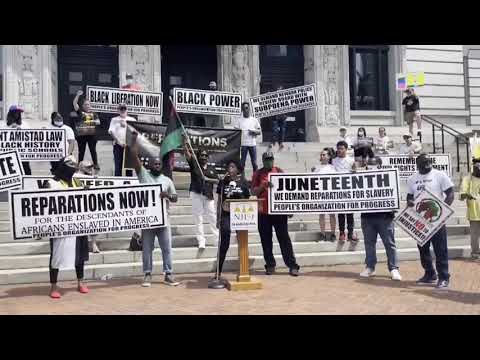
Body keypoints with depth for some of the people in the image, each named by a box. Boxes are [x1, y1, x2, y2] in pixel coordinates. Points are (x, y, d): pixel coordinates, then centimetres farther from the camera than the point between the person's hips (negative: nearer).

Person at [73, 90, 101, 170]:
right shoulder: (80, 112, 7)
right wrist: (78, 95, -13)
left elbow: (98, 122, 6)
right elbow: (74, 103, -3)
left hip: (92, 134, 1)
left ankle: (96, 164, 4)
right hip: (81, 134, -1)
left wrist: (94, 121, -15)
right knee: (81, 151, 5)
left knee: (93, 150, 1)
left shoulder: (93, 113, 12)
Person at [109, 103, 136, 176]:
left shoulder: (132, 120, 10)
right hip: (118, 145, 0)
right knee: (118, 165, -2)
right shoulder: (114, 120, 10)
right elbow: (111, 131, -2)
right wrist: (118, 141, -12)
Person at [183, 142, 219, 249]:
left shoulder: (211, 168, 13)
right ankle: (201, 240, 5)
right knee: (198, 218, 0)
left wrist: (208, 179, -6)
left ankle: (219, 238, 12)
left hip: (208, 195, 2)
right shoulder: (194, 164, 5)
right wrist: (185, 143, -19)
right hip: (196, 193, -2)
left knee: (212, 217, 3)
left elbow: (217, 180, 11)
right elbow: (187, 153, -7)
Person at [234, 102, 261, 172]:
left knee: (254, 162, 3)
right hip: (243, 144, -1)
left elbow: (260, 131, 10)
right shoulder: (239, 120, 7)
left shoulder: (254, 120, 11)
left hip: (252, 144, 1)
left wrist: (254, 131, -10)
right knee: (242, 162, -1)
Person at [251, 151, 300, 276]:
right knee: (266, 240, 6)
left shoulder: (279, 171, 7)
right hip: (263, 212, 1)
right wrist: (263, 185, -19)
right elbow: (253, 192, 0)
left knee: (284, 238, 1)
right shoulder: (258, 174, 5)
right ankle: (270, 265, 16)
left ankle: (292, 265, 3)